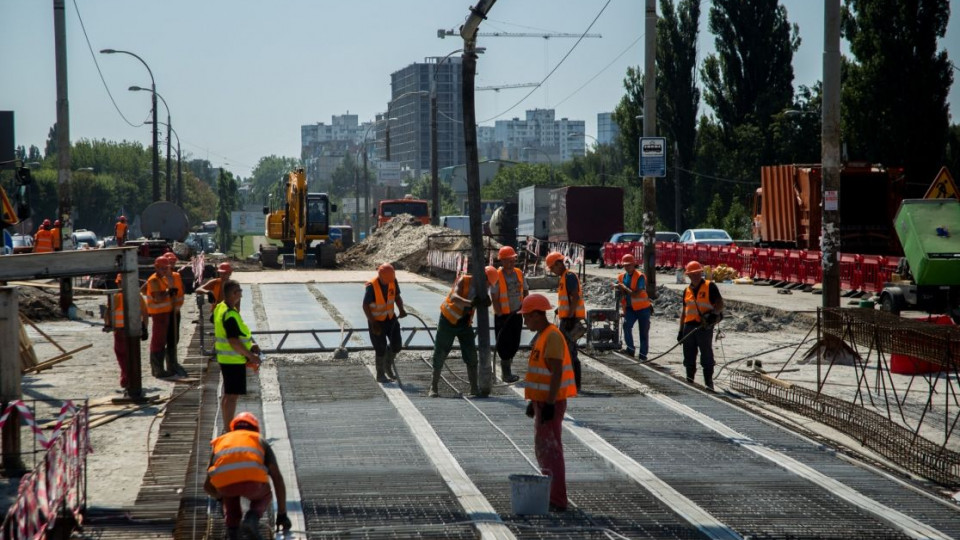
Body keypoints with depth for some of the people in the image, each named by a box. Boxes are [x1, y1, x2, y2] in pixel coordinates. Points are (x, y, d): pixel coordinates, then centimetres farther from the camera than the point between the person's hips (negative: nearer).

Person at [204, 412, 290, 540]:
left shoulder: (220, 443, 39)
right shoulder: (260, 442, 34)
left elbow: (208, 486, 41)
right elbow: (277, 478, 25)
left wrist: (220, 497, 64)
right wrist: (282, 514, 29)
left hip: (224, 482, 2)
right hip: (251, 479, -2)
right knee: (263, 495, 33)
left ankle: (232, 529, 17)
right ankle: (251, 520, 1)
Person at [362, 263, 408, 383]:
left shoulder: (393, 281, -11)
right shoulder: (371, 286, -26)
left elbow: (397, 297, 5)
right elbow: (365, 306, -19)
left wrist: (401, 309, -14)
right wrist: (373, 324, -21)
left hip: (390, 318, 5)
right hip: (376, 320, -5)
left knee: (397, 344, 3)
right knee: (381, 348, -1)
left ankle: (388, 366, 28)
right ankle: (380, 375, 16)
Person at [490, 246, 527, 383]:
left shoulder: (519, 273, 4)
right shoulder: (497, 276, -14)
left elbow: (525, 292, 14)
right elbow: (494, 299, -13)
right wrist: (499, 315, -15)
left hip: (517, 314, 6)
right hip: (503, 315, -6)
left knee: (514, 343, 12)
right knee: (504, 343, -2)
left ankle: (507, 370, 26)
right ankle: (506, 373, 6)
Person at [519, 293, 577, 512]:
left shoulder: (552, 337, -17)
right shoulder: (541, 336, 14)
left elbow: (556, 373, -22)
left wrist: (549, 404, -24)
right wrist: (533, 402, 21)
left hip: (551, 402, -10)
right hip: (541, 400, 10)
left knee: (550, 448, -9)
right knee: (542, 448, 16)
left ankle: (558, 500, -8)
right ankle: (550, 494, 24)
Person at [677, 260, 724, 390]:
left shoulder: (710, 286, -1)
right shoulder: (687, 291, 16)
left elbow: (720, 304, -5)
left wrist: (714, 313, -25)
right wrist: (681, 330, 17)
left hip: (704, 326, -5)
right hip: (689, 326, 5)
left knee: (706, 355, -1)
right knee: (689, 356, 10)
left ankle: (708, 383, 4)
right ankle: (689, 382, 18)